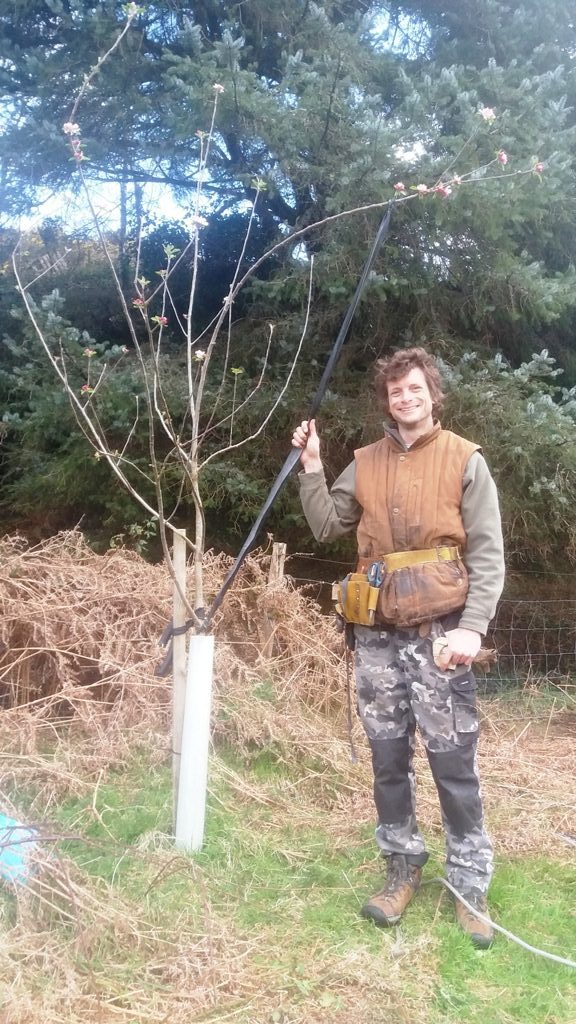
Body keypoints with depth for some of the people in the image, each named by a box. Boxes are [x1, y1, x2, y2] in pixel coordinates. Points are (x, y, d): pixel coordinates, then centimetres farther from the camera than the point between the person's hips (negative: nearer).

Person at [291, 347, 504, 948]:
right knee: (388, 760, 10)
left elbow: (488, 555, -4)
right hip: (377, 636, 4)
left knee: (453, 764, 0)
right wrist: (311, 467, 1)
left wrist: (472, 627, -15)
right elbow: (326, 527, 10)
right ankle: (402, 869, 25)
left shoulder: (465, 461, 0)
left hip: (439, 633, -3)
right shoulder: (364, 464, 12)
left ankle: (469, 885, 13)